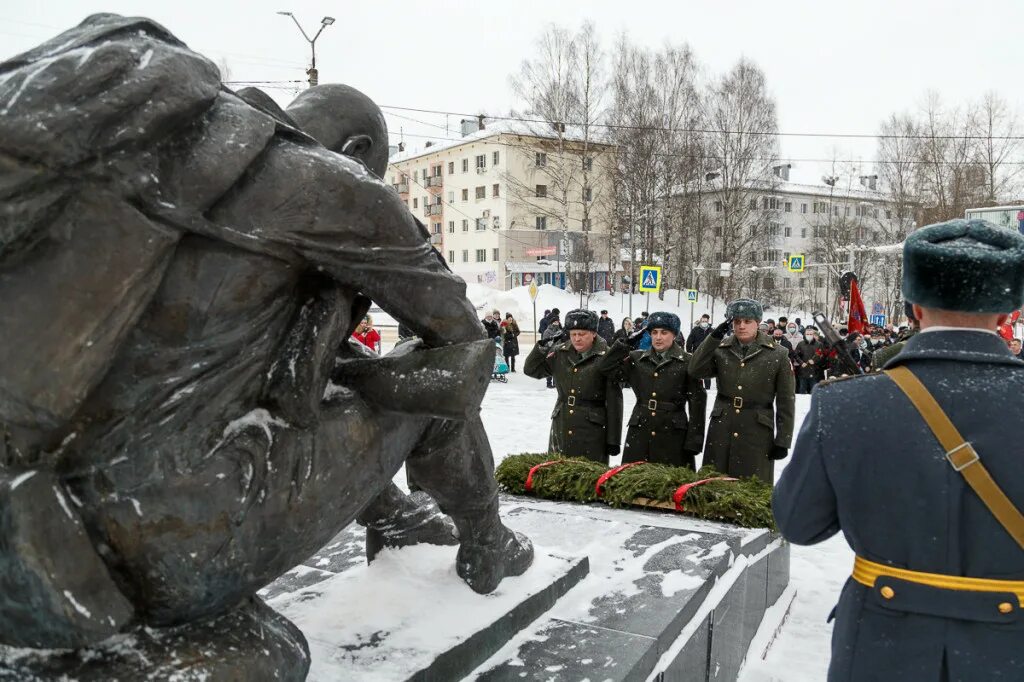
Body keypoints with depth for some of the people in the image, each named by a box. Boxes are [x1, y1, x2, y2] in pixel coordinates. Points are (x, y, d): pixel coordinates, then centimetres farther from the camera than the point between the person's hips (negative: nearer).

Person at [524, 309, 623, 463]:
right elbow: (531, 370, 12)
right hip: (561, 428, 5)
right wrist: (543, 346, -4)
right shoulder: (561, 353, 4)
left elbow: (614, 401, -9)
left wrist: (613, 439, -9)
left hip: (592, 430, -4)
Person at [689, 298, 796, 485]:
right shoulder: (721, 350, 5)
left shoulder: (778, 355, -2)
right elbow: (696, 370, -12)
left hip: (757, 433, -2)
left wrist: (782, 441, -3)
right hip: (721, 430, 2)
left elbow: (785, 402, 0)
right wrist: (714, 337, -16)